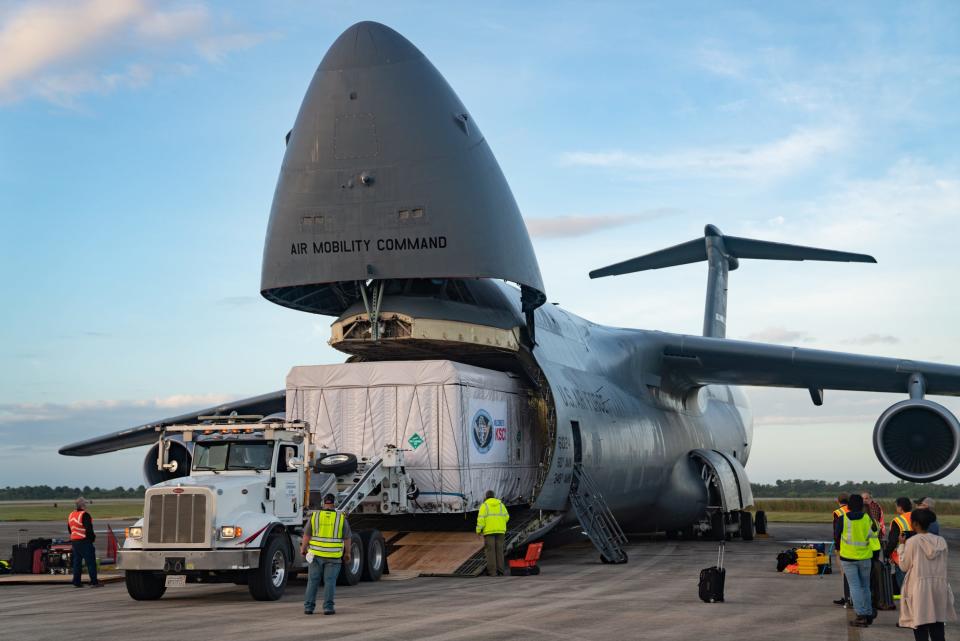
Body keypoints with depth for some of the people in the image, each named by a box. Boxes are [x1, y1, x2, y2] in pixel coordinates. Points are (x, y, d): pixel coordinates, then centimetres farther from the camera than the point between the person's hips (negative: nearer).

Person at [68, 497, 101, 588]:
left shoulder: (71, 515, 11)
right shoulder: (84, 515, -16)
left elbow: (69, 529, 19)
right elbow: (89, 529, -20)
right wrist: (92, 537, -7)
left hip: (74, 541, 8)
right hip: (84, 541, -8)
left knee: (77, 562, 12)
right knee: (90, 561, -3)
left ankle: (76, 582, 12)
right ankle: (94, 582, -5)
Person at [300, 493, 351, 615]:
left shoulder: (314, 516, 0)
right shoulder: (341, 518, -1)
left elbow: (307, 535, 1)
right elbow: (347, 538, 3)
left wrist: (303, 548, 15)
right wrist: (347, 553, 13)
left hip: (316, 554, 1)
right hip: (334, 556, -1)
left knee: (313, 581, 7)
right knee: (330, 581, 2)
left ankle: (308, 606, 6)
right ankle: (328, 607, -2)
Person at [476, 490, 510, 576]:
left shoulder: (484, 505, -3)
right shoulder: (501, 504, 9)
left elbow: (481, 518, -12)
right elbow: (506, 517, 5)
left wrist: (479, 530, -4)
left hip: (489, 531, -3)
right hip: (500, 530, 3)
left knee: (490, 551, -2)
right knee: (499, 550, 7)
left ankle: (492, 571, -8)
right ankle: (500, 571, 1)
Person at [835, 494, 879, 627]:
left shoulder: (842, 519, -10)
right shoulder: (867, 519, -6)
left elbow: (836, 535, 0)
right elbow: (873, 535, -1)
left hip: (848, 557, -2)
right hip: (865, 556, 2)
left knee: (855, 586, 0)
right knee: (865, 586, 16)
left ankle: (861, 615, -8)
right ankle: (868, 614, 21)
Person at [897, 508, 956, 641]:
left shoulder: (912, 542, -10)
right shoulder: (941, 541, 3)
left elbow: (904, 566, -2)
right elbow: (943, 565, 11)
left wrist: (901, 545, 7)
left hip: (920, 588, -4)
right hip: (939, 587, 4)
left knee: (921, 629, 2)